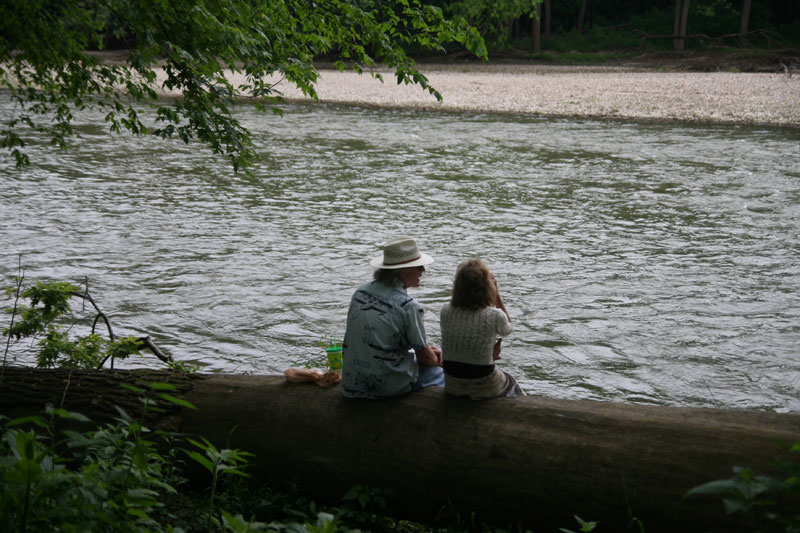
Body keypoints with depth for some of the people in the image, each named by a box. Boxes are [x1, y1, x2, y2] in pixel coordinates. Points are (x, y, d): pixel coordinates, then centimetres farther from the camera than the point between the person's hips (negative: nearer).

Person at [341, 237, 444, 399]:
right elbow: (424, 357, -8)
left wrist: (427, 348, 17)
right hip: (389, 384, -7)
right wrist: (437, 360, 17)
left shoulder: (361, 292, 2)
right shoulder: (409, 306, -19)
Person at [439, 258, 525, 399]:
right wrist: (497, 293, 2)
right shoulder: (494, 316, -21)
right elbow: (508, 328, 4)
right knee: (511, 384, 29)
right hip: (483, 387, -4)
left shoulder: (445, 312, -11)